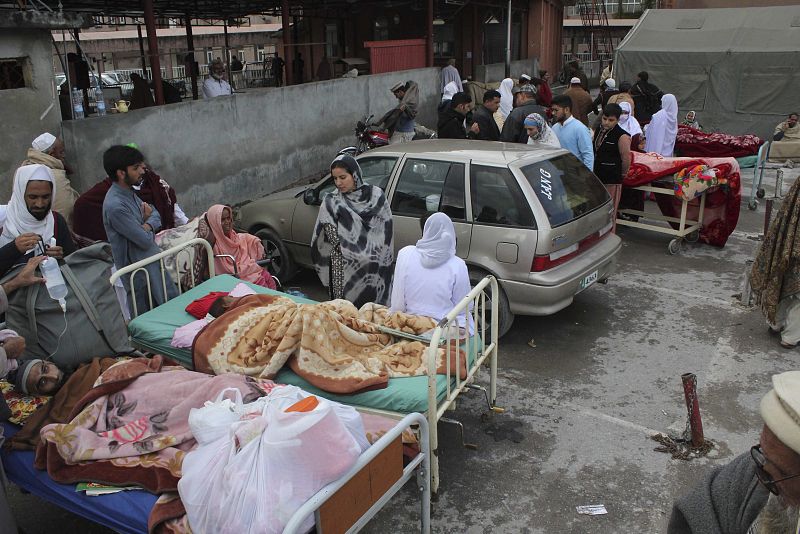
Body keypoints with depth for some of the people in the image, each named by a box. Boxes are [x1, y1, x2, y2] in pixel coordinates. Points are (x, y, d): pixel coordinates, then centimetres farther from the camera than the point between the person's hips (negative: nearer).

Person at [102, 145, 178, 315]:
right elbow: (146, 241, -23)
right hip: (141, 274, -9)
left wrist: (148, 225, -13)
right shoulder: (115, 206, -25)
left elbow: (156, 215, 11)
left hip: (153, 263, 9)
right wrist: (146, 218, -2)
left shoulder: (129, 193, 4)